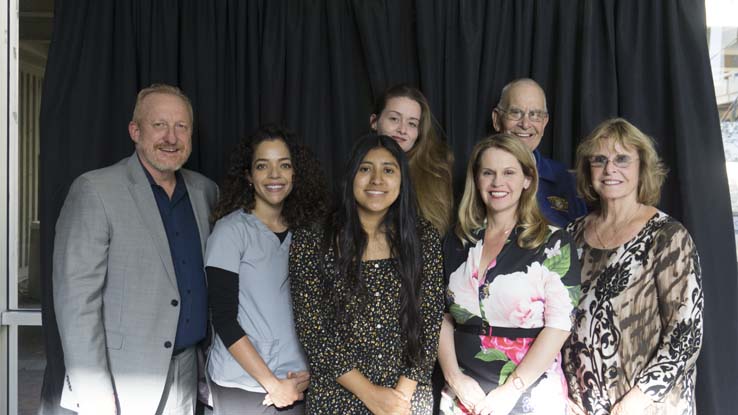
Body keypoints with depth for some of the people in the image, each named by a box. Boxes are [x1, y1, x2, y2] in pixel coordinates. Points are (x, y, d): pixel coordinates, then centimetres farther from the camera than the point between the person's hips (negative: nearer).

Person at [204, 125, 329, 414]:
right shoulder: (231, 230, -10)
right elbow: (223, 318, -13)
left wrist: (308, 372, -5)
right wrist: (272, 383, -13)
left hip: (296, 384, 4)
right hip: (242, 386, -4)